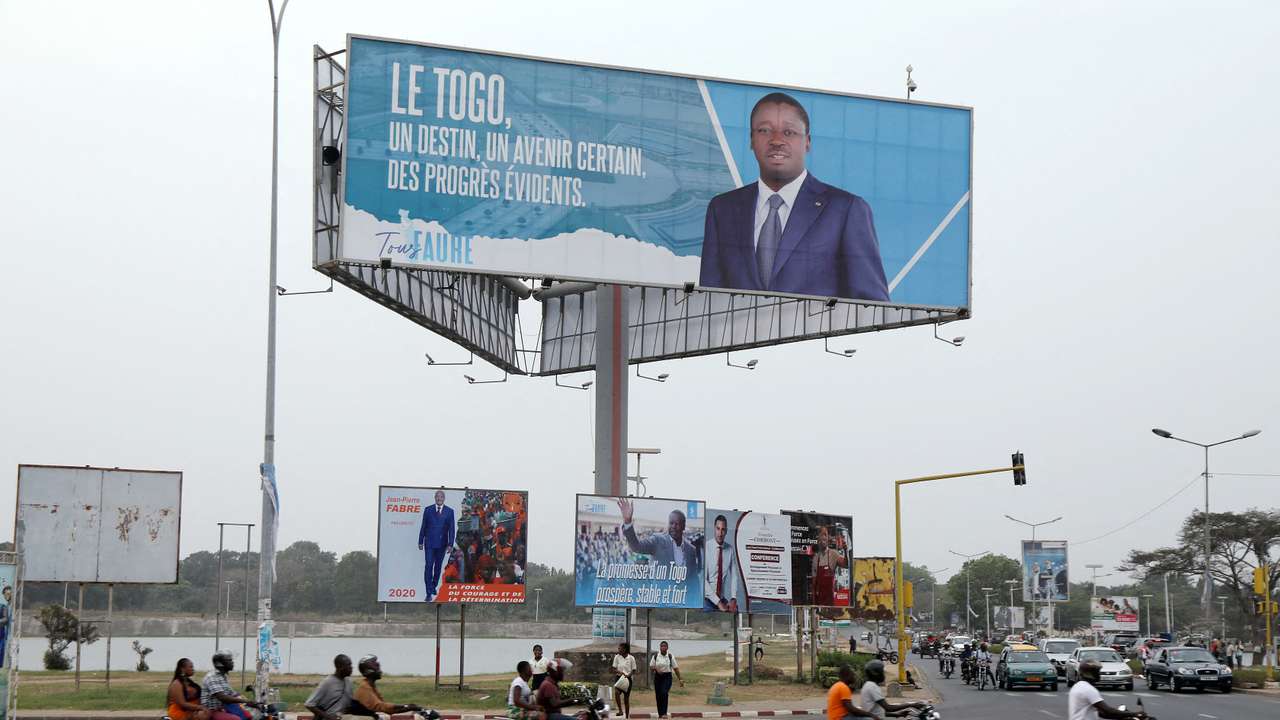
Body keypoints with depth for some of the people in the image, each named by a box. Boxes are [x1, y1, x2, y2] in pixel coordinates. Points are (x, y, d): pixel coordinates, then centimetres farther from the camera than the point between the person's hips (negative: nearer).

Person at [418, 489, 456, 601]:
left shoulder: (449, 511, 1)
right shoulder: (428, 510, 2)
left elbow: (451, 529, -1)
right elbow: (423, 527, 5)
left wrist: (450, 544, -7)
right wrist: (420, 542, 4)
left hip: (442, 544, 1)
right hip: (429, 543, -1)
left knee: (438, 566, 11)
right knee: (429, 566, -9)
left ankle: (434, 587, 28)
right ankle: (429, 593, -12)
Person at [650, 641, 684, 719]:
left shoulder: (670, 657, 1)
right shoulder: (655, 656, 4)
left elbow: (676, 668, 5)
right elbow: (651, 667, 8)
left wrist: (680, 679, 4)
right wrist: (655, 669, -15)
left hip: (667, 677, -2)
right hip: (658, 677, 2)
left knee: (664, 693, -20)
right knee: (658, 695, 3)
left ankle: (664, 713, -22)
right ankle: (660, 713, 14)